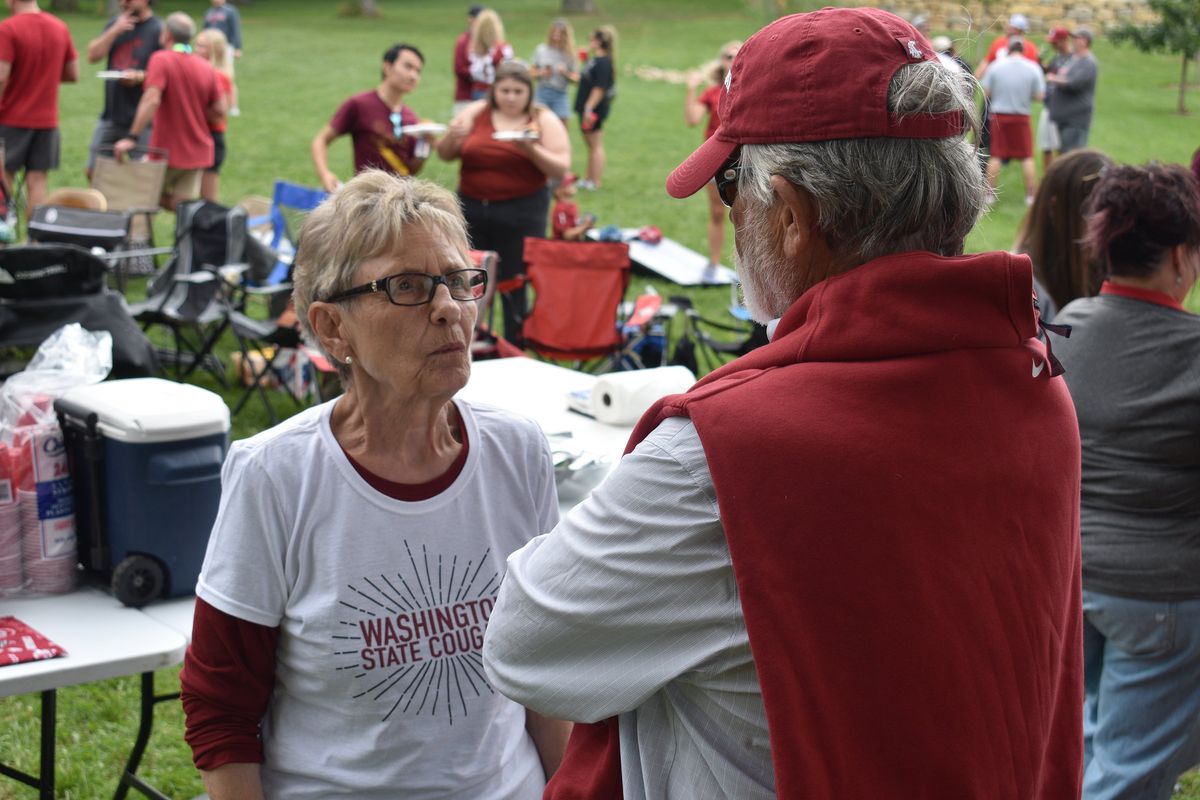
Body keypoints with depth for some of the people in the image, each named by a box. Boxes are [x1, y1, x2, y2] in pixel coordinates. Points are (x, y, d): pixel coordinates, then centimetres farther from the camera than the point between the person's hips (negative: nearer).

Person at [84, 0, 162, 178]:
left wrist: (141, 76, -25)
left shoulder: (158, 30, -8)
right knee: (93, 171, 10)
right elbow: (93, 56, 3)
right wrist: (115, 30, -8)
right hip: (111, 115, 6)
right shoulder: (115, 23, 11)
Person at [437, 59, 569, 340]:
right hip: (472, 209, 3)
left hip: (521, 214, -3)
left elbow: (560, 169, -5)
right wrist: (452, 136, -13)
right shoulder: (476, 112, 6)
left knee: (515, 286, -2)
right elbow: (445, 155, 9)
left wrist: (531, 150, -21)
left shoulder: (544, 120, 1)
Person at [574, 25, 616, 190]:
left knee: (596, 145, -3)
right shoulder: (594, 60, 12)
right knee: (591, 145, 16)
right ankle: (589, 179, 24)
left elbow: (600, 88, -24)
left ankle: (595, 182, 1)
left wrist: (589, 108, -26)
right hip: (587, 108, 10)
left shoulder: (603, 62, -19)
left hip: (595, 109, -10)